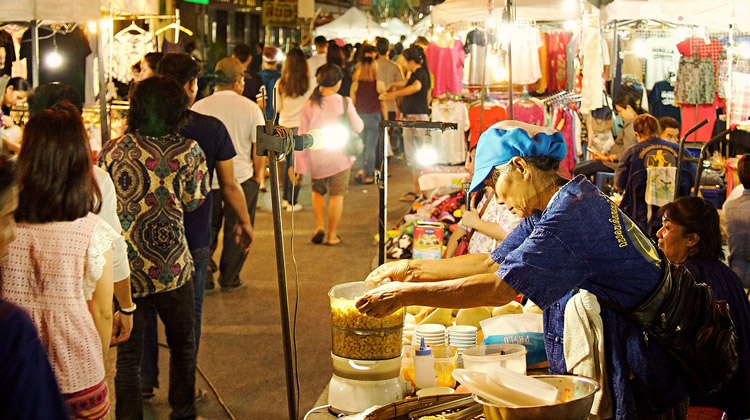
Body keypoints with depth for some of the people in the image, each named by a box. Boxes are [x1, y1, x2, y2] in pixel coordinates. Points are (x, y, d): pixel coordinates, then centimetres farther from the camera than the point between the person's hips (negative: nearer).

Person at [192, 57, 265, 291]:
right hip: (241, 178, -1)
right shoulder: (250, 108, -7)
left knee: (207, 229, 16)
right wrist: (257, 176, 8)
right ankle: (229, 279, 18)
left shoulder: (198, 107, -3)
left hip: (206, 180, 2)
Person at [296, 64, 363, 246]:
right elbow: (358, 127, -2)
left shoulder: (309, 104, -6)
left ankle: (319, 226, 8)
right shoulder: (344, 103, -11)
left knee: (318, 191, 22)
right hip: (340, 156, -2)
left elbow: (302, 136, -3)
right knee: (336, 195, 8)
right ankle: (332, 235, 13)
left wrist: (300, 164, 4)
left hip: (316, 157, 2)